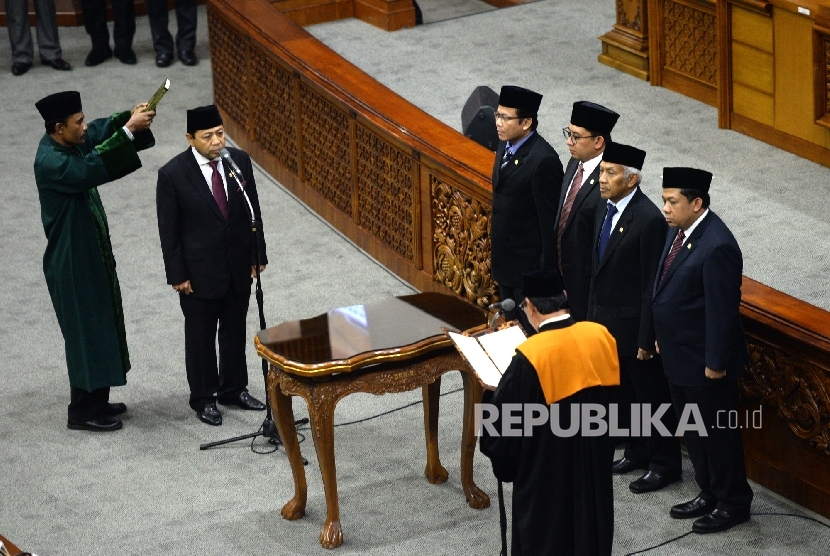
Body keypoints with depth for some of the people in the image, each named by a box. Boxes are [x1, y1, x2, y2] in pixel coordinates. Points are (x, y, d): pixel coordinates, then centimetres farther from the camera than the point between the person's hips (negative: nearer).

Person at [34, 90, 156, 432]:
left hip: (91, 252, 10)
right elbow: (91, 169, -40)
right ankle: (82, 412, 14)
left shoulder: (70, 142, 0)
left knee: (101, 326, 19)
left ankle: (96, 400, 32)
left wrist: (131, 118, -15)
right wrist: (129, 129, -39)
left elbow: (103, 129, 7)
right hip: (72, 261, -10)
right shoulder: (50, 162, -27)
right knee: (86, 332, 1)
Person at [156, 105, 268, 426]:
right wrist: (177, 275, -10)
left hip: (239, 266, 4)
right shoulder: (173, 174, -16)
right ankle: (203, 399, 26)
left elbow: (253, 211, 5)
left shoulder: (239, 161, -4)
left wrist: (258, 254, 5)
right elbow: (169, 230, -11)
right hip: (199, 270, -4)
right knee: (200, 338, 11)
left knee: (235, 333, 18)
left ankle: (234, 389, 36)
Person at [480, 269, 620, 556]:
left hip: (547, 471, -5)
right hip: (595, 460, 5)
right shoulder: (601, 336, -9)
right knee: (590, 528, 22)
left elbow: (502, 416, -16)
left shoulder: (531, 356, -25)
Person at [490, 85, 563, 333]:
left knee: (532, 333, 3)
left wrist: (547, 270, -18)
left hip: (529, 264, -9)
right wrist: (496, 252, 18)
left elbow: (549, 219, -21)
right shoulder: (505, 146, 4)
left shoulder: (543, 160, -24)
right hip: (505, 260, 9)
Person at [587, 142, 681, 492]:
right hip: (607, 323, 8)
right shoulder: (605, 210, 3)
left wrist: (646, 339, -19)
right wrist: (592, 316, 13)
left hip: (634, 327, -8)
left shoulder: (649, 220, -23)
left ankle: (665, 464, 21)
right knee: (624, 394, 21)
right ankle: (638, 451, 38)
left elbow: (652, 286, -21)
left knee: (652, 397, 7)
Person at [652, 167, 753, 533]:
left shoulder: (716, 246, -27)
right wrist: (662, 337, 18)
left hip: (704, 362, -9)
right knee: (692, 432, 21)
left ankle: (732, 503, 22)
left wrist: (716, 363, -19)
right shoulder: (679, 231, 1)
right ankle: (709, 493, 36)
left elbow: (722, 310, -24)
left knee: (717, 433, 7)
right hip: (679, 356, 9)